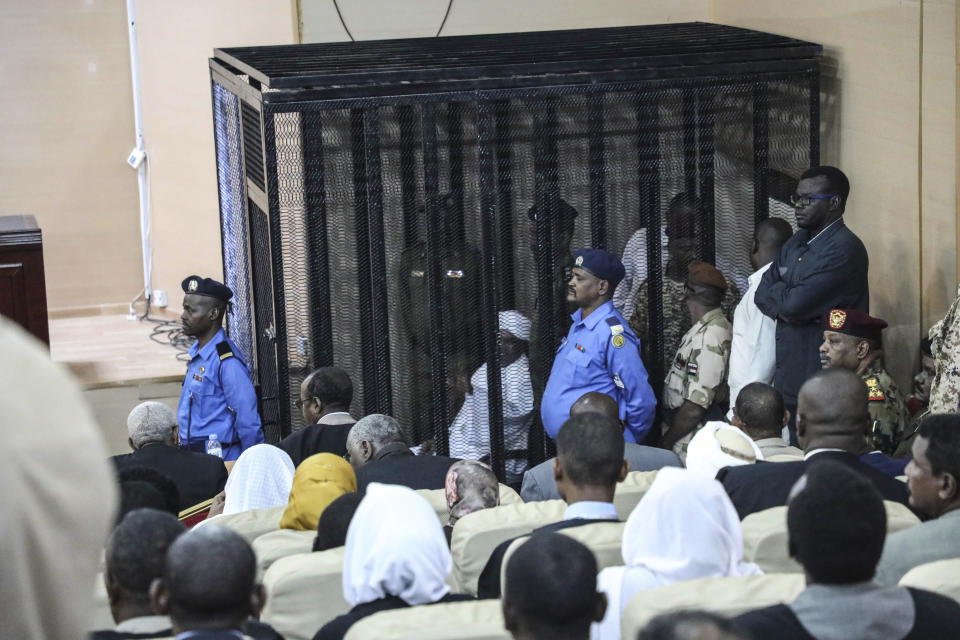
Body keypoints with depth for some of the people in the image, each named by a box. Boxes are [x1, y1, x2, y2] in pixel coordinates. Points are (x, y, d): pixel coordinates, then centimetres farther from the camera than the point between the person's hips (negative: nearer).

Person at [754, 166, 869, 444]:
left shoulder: (844, 248, -15)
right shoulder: (796, 243, 15)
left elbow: (796, 304, -20)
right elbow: (762, 293, 12)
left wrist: (778, 296, 1)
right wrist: (786, 304, -9)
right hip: (788, 381, 8)